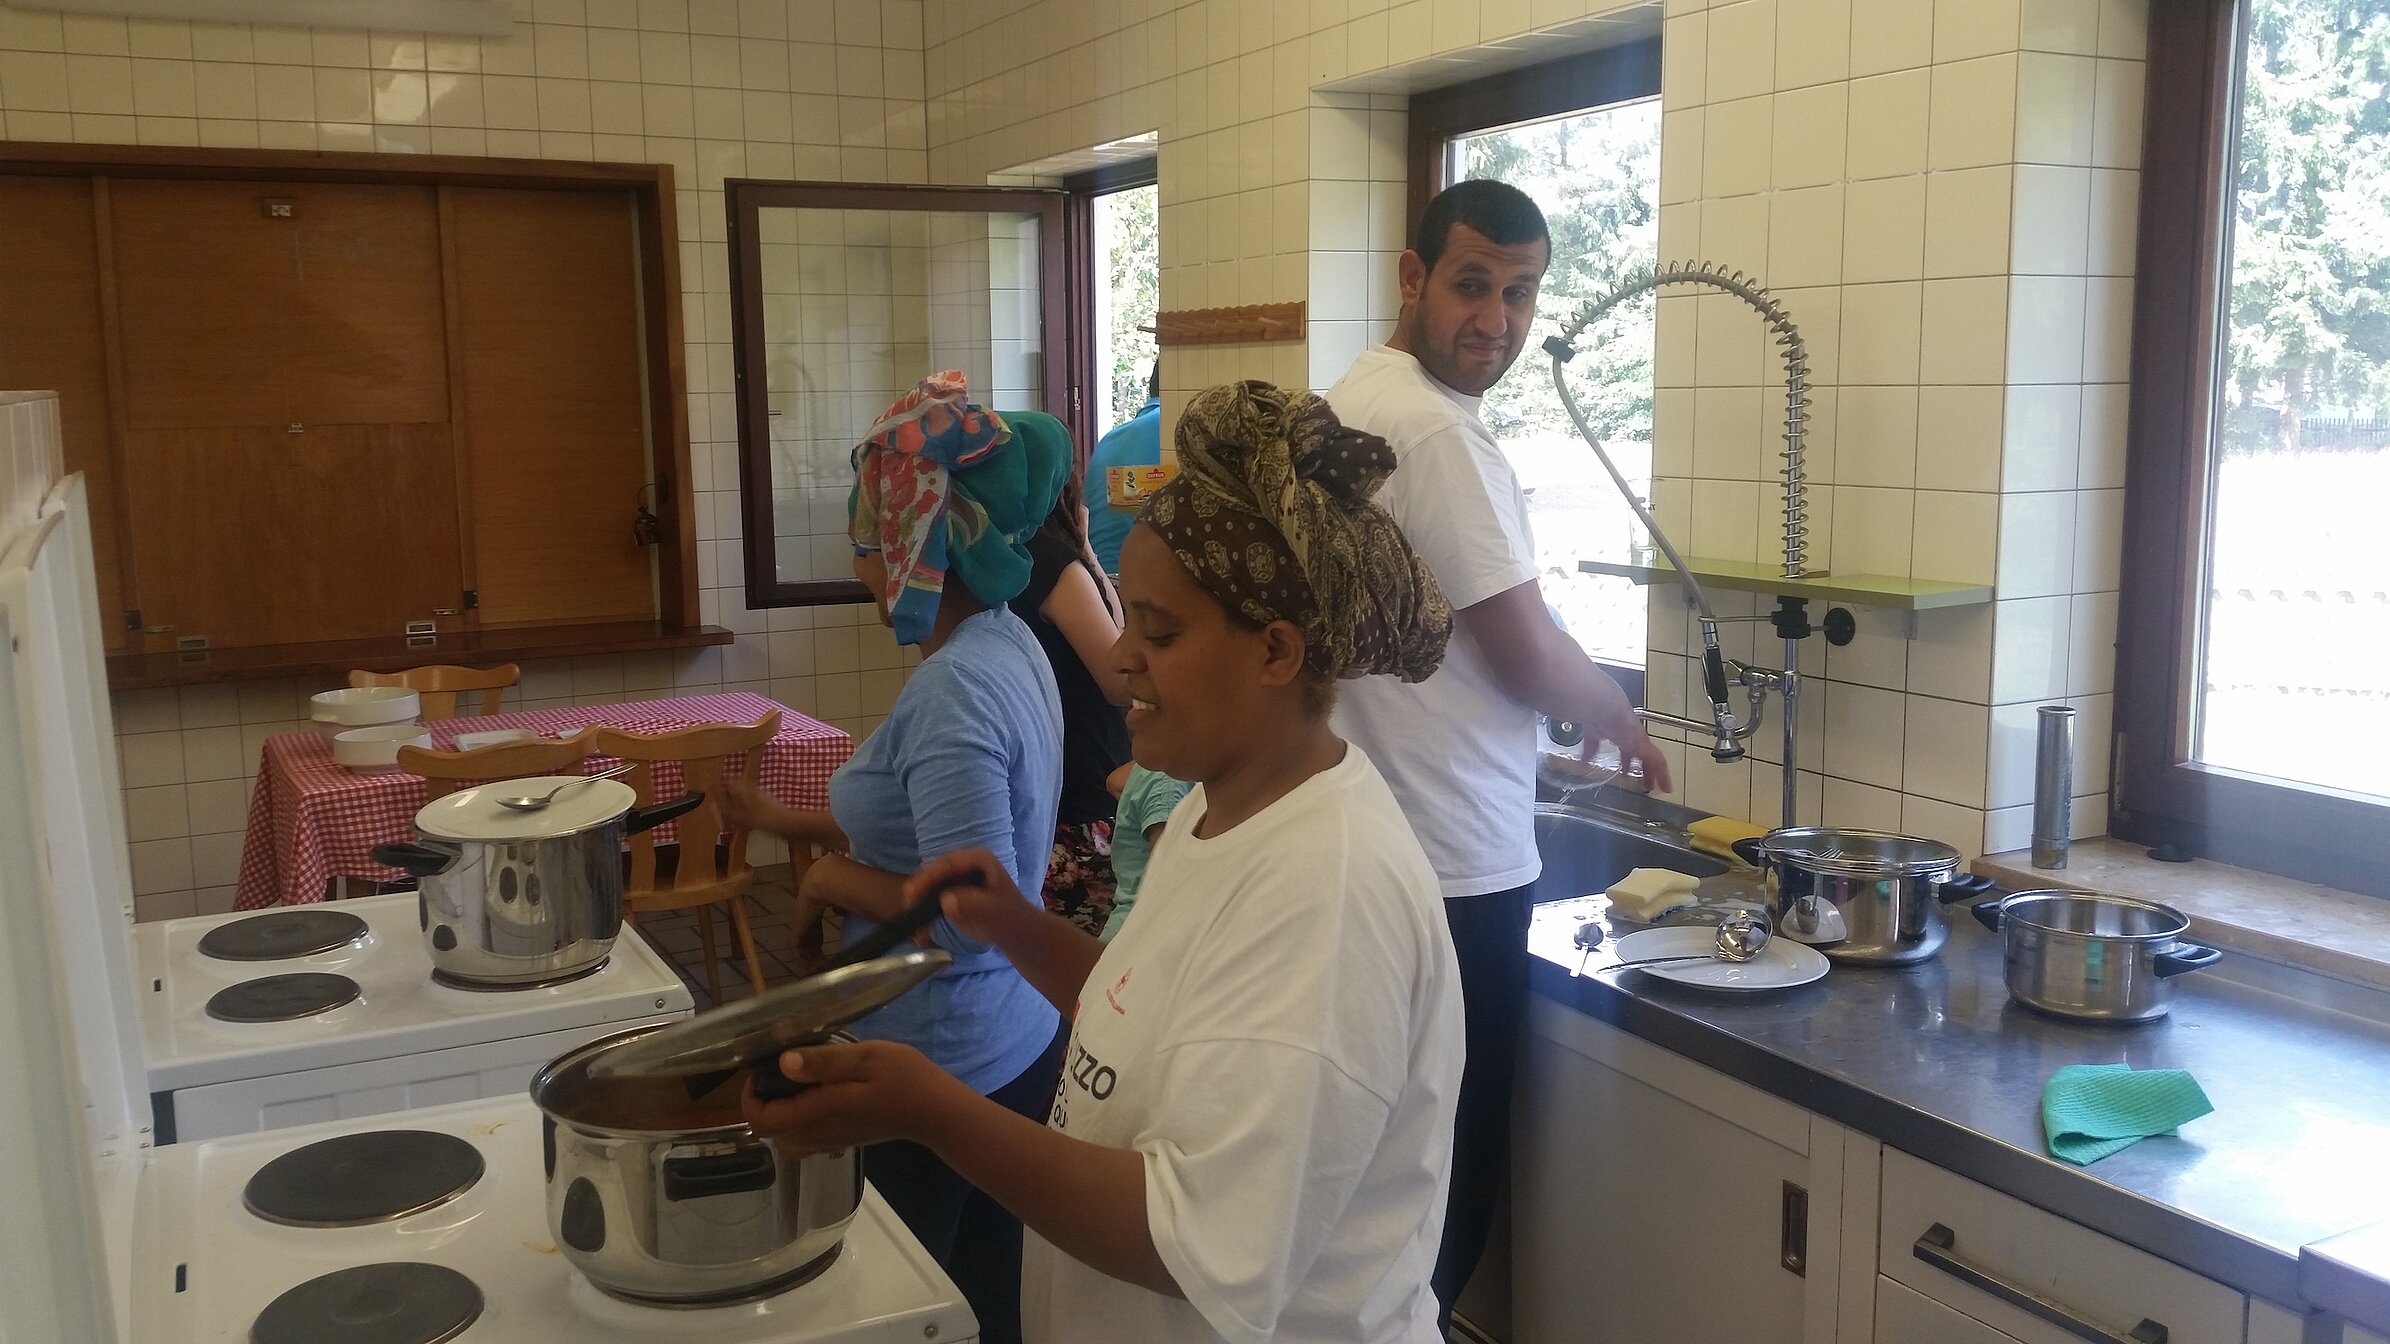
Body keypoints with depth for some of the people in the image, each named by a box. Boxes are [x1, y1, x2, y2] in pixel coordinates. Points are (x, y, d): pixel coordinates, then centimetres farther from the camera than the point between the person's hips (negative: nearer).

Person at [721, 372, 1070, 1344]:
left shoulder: (954, 692, -25)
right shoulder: (1007, 645, 4)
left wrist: (835, 878, -15)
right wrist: (798, 825, 15)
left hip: (942, 1071, -9)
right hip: (1015, 1044, 9)